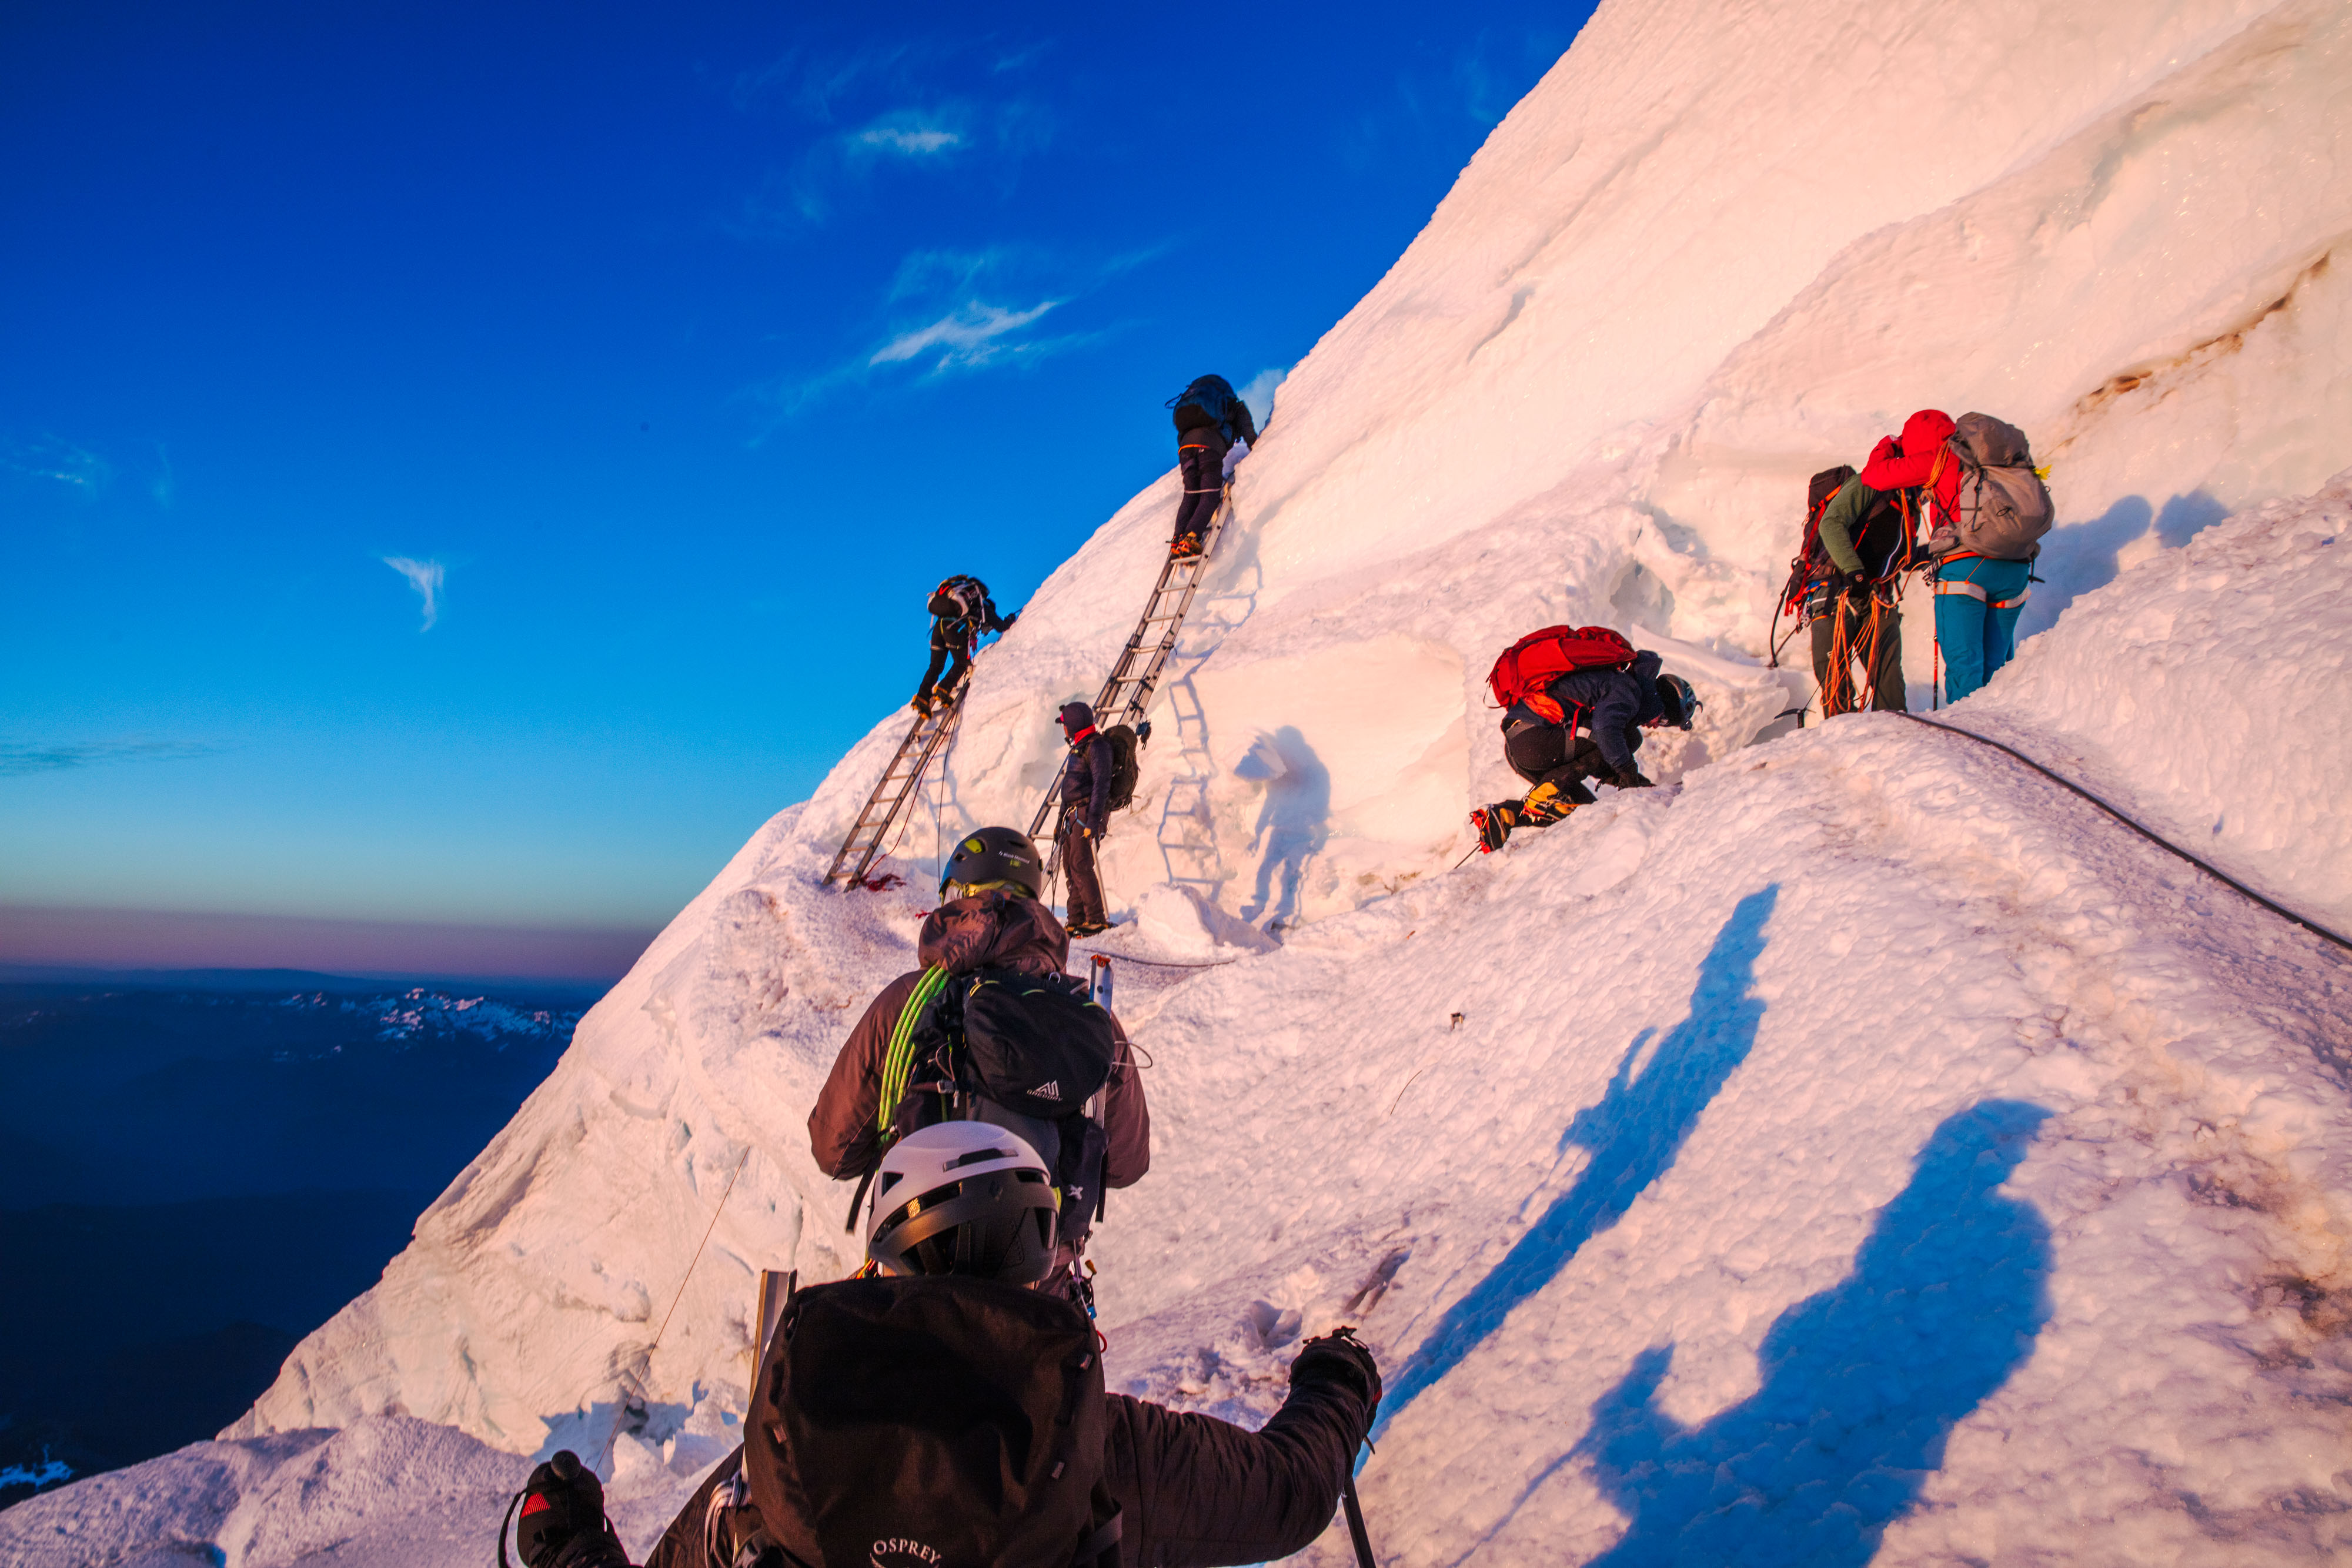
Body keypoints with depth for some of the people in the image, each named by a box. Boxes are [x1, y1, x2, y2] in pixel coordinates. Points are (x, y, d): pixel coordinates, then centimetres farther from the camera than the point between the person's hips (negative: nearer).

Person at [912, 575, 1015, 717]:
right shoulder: (984, 607, 21)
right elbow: (1002, 626, 22)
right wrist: (1010, 620, 43)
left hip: (939, 625, 6)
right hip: (955, 628, -6)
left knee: (936, 666, 10)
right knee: (961, 664, 10)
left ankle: (922, 698, -1)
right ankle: (943, 691, -6)